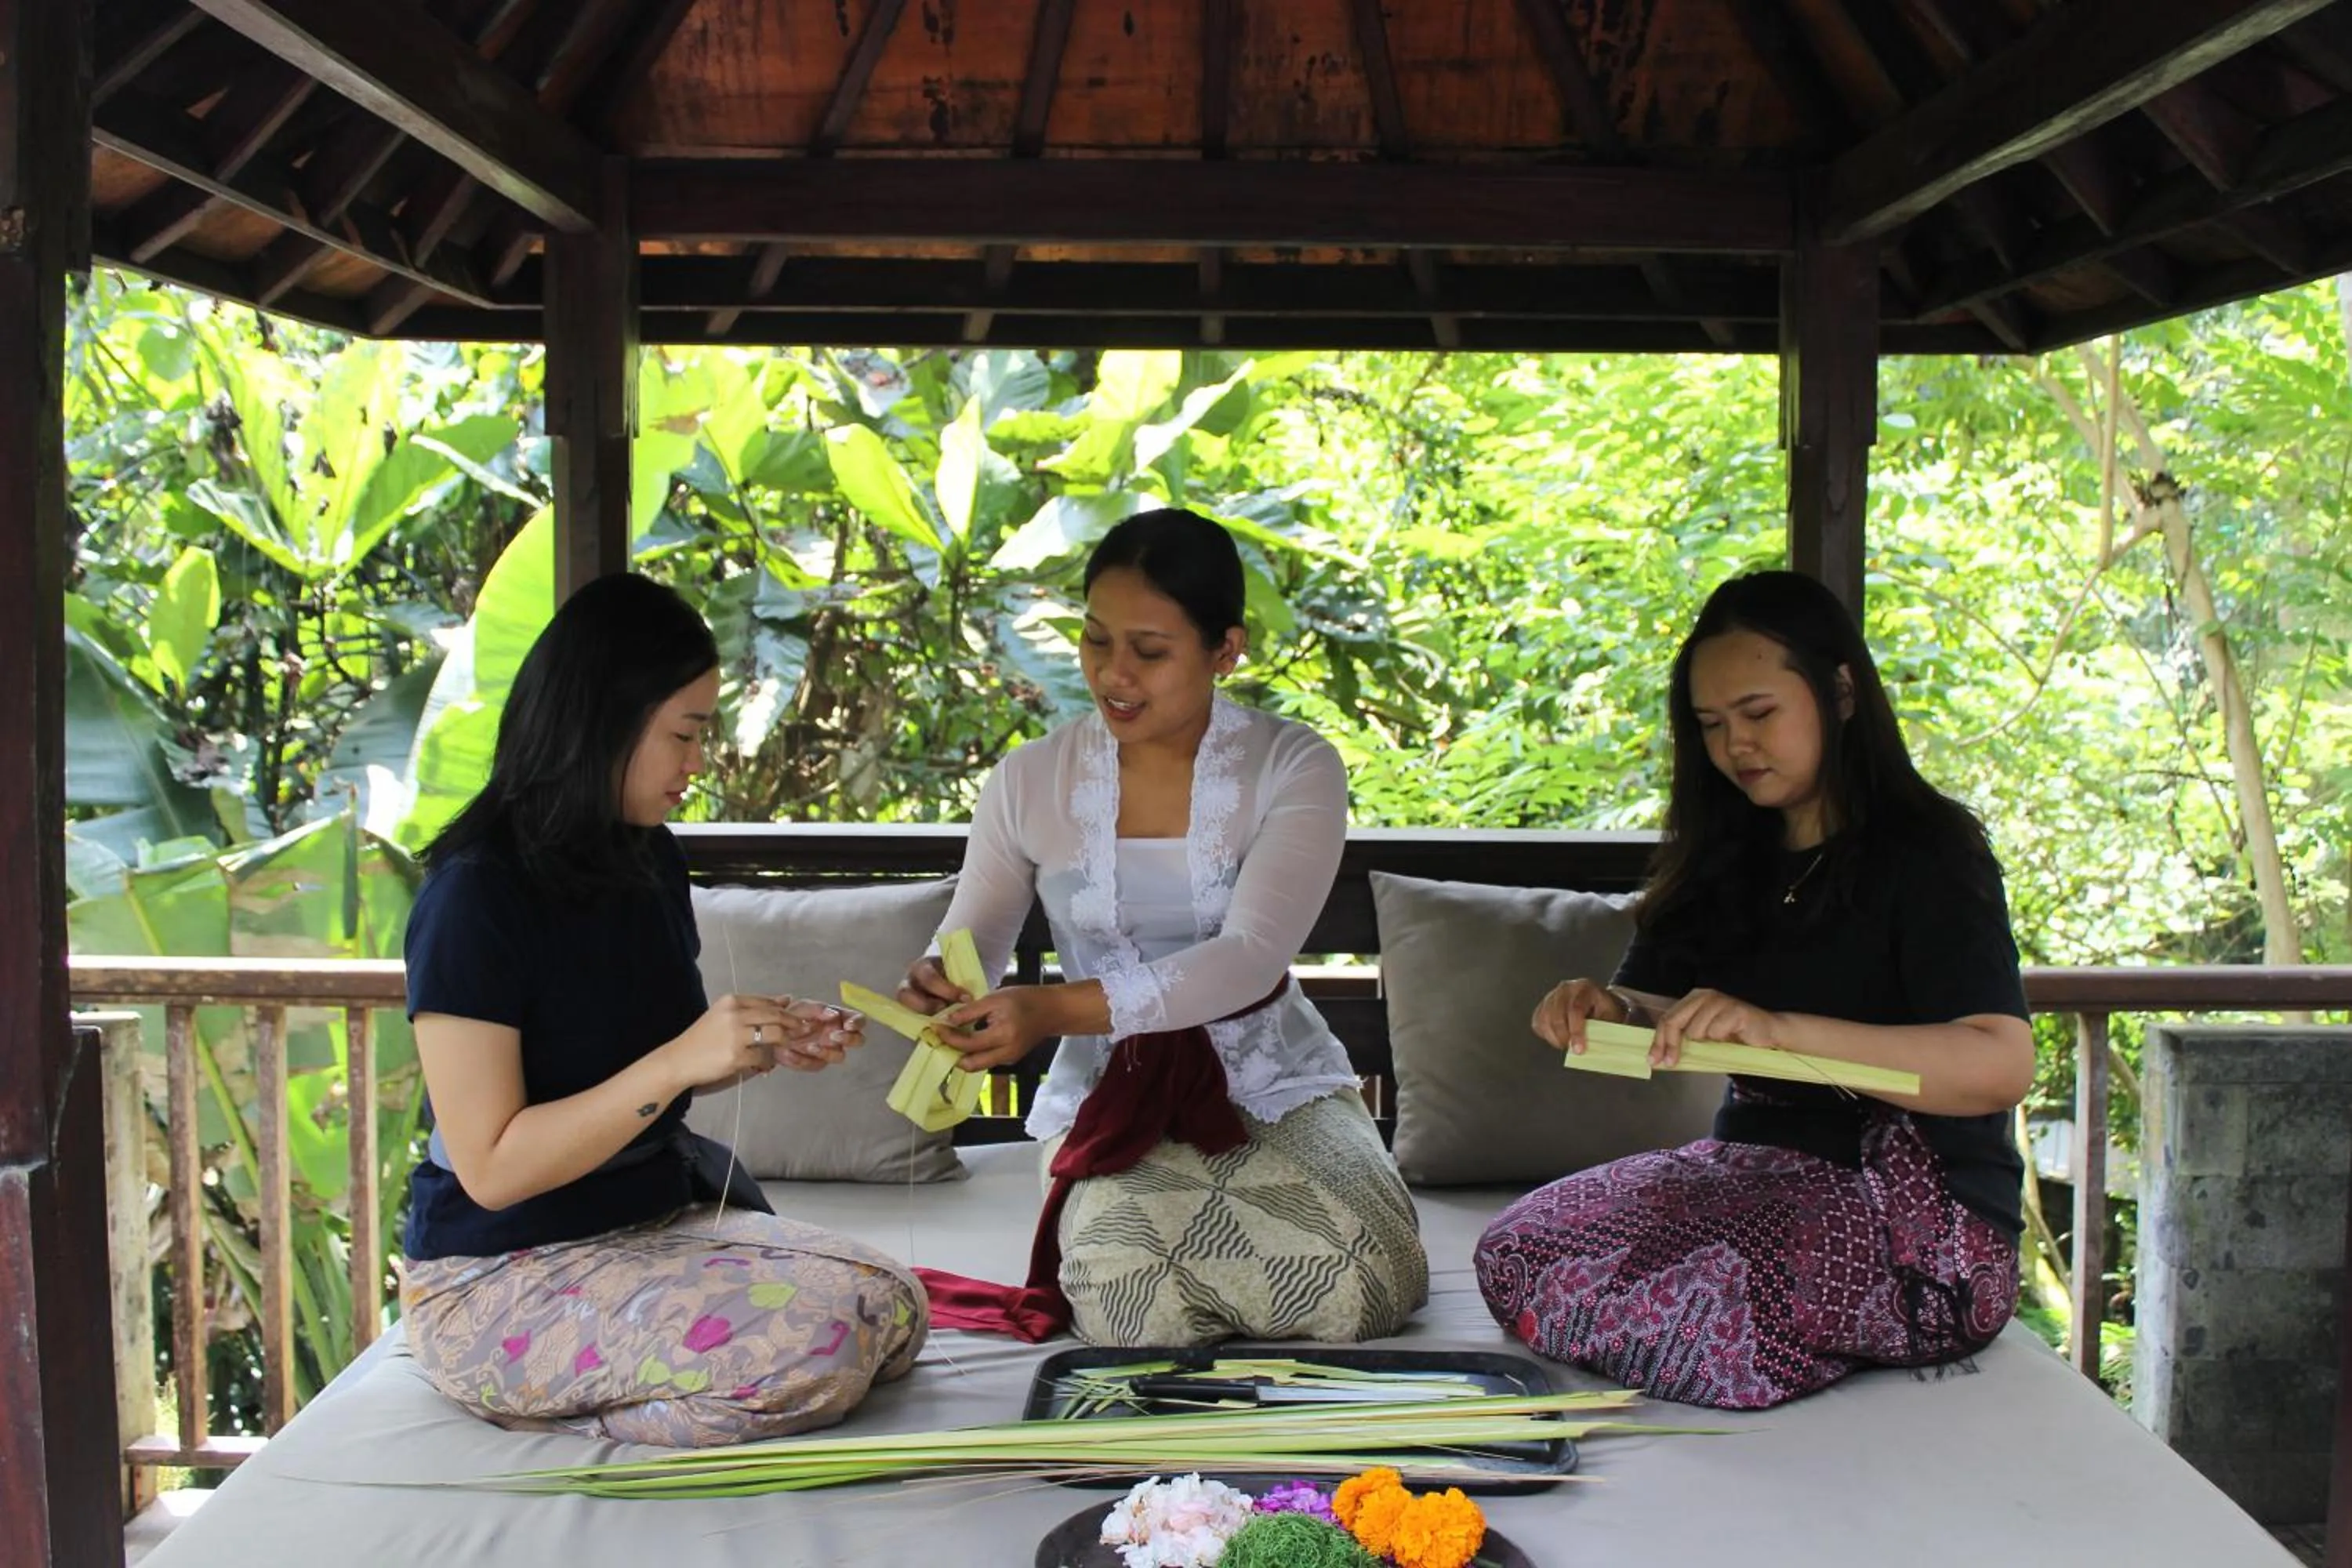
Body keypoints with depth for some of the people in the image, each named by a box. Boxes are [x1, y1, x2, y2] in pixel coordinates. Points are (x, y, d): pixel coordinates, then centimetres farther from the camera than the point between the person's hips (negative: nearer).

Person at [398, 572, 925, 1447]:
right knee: (821, 1345, -27)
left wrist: (769, 1044, 0)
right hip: (501, 1276, -9)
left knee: (896, 1310, -12)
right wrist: (679, 1061, -27)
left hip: (657, 1218, 9)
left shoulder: (650, 861, 7)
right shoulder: (476, 894, -18)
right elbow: (491, 1167, -20)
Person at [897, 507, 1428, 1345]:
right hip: (1109, 1098, 0)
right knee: (1136, 1305, -30)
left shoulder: (1294, 768, -8)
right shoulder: (1030, 782, 0)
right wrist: (932, 988, -23)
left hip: (1278, 1088, 0)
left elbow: (1250, 958, -21)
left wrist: (1056, 1010, -34)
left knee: (1363, 1287, -28)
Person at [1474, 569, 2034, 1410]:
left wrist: (1780, 1028, -32)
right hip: (1753, 1171, 7)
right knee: (1518, 1247, -15)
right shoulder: (1726, 860, 16)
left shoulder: (1928, 855, -7)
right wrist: (1602, 1008, -10)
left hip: (1925, 1217, -7)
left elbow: (2002, 1066, -21)